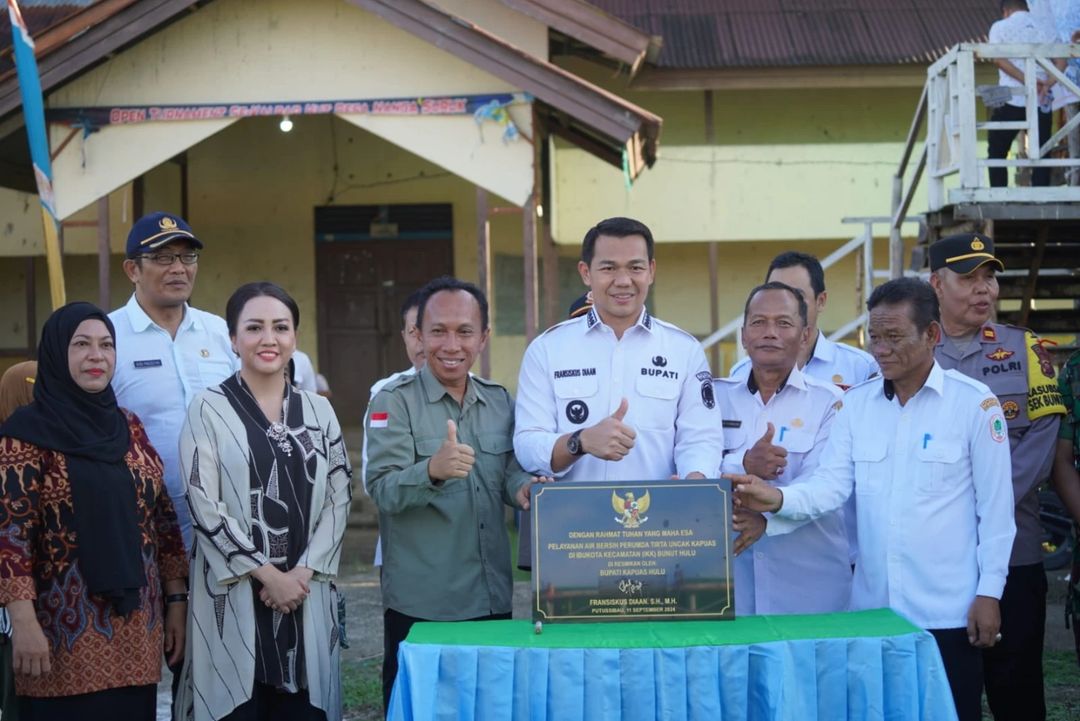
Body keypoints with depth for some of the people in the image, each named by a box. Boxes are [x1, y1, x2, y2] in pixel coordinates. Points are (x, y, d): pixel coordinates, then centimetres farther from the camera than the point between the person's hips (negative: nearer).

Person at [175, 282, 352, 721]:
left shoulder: (318, 411, 11)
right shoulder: (208, 409, -1)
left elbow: (338, 498, 6)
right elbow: (205, 507, -7)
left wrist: (303, 572, -7)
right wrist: (266, 574, -11)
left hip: (306, 593, 3)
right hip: (234, 592, -3)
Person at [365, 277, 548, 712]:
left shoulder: (499, 400, 8)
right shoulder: (394, 402, -8)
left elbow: (509, 469, 11)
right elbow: (383, 490, -17)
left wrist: (521, 487, -13)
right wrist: (433, 470, -38)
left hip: (492, 596, 5)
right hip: (420, 603, -5)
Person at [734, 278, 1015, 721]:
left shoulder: (975, 404, -5)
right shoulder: (855, 404, 6)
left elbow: (996, 507, -4)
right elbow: (831, 485, -3)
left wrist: (989, 592, -6)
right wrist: (777, 500, -22)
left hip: (948, 612, -4)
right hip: (872, 608, 4)